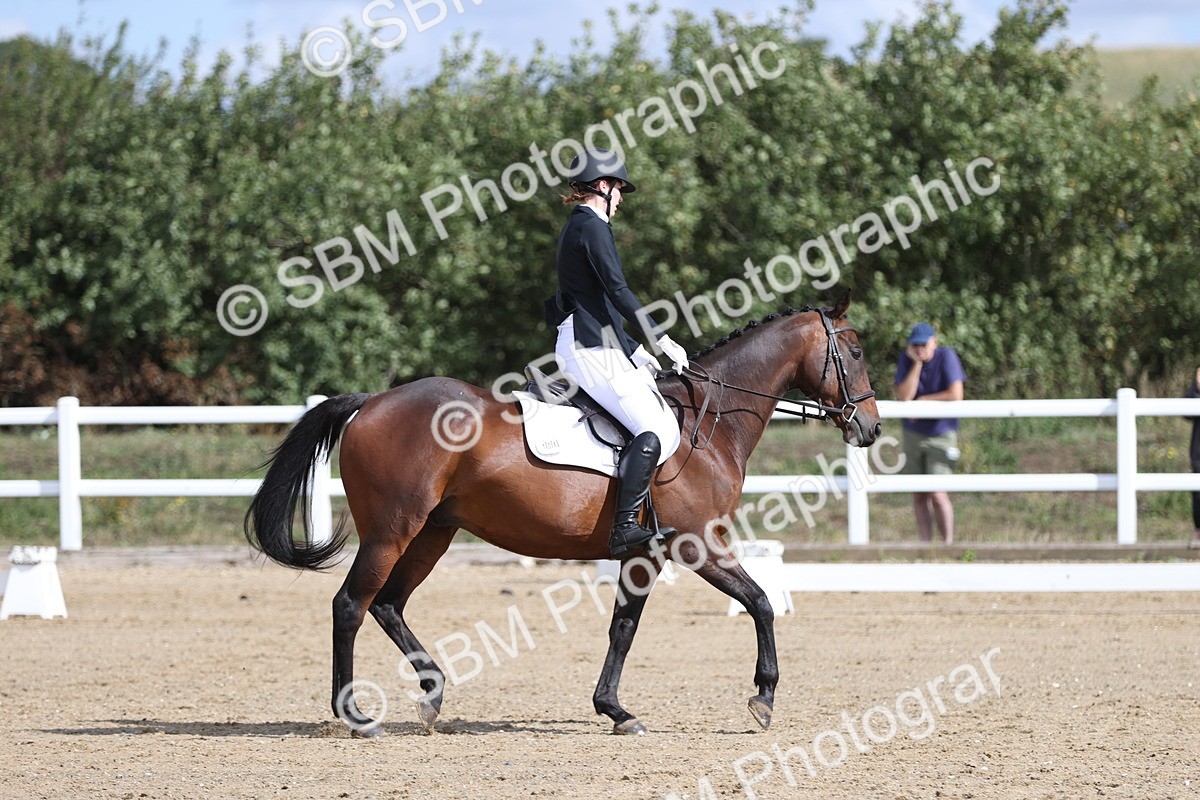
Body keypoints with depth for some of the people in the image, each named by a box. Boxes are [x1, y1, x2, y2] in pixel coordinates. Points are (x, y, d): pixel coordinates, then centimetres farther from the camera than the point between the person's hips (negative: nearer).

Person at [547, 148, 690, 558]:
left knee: (667, 424, 10)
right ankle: (625, 527, -27)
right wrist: (660, 339, -14)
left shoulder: (577, 227, 22)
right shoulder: (592, 227, -9)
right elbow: (617, 290, -17)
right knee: (655, 430, -20)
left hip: (589, 343, 11)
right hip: (591, 348, -11)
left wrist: (637, 350, 25)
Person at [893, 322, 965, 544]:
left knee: (937, 494, -13)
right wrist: (917, 363, -17)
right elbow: (903, 396, -14)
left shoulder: (946, 357, -11)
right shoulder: (906, 359, -2)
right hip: (914, 434, 4)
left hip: (941, 435, -4)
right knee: (919, 495, 5)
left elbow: (956, 395, -20)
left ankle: (948, 543, 1)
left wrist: (922, 400, -12)